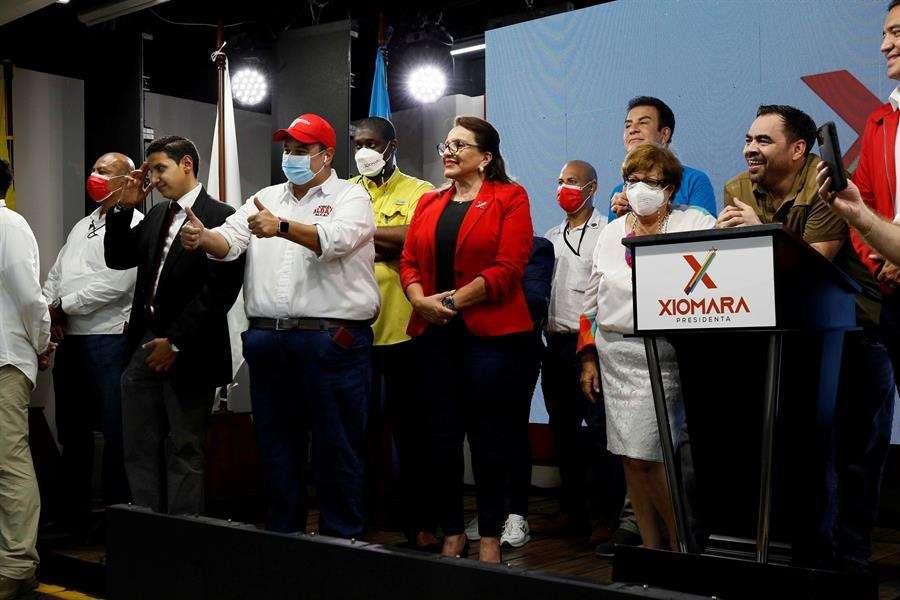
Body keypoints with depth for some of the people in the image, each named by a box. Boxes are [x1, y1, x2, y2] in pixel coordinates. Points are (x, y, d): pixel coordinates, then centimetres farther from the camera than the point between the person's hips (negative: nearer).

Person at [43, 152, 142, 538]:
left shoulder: (133, 225, -7)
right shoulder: (82, 226, 21)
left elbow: (113, 285, -18)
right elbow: (54, 275, 19)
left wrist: (62, 306, -9)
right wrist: (51, 314, 0)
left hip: (108, 341, -8)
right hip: (70, 342, 9)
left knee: (115, 434, -3)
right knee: (72, 431, 14)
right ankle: (74, 517, 25)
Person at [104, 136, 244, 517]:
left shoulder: (220, 217, -9)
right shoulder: (156, 215, 14)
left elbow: (218, 289, -15)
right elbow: (117, 259, 16)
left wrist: (175, 342, -14)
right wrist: (125, 207, 4)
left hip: (187, 353, -7)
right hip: (144, 346, 7)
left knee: (184, 450, 3)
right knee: (139, 449, 9)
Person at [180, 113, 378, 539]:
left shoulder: (350, 197, 2)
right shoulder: (265, 199, 18)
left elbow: (336, 239, -18)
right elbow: (230, 242, 5)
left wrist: (282, 227, -31)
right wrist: (204, 238, -17)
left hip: (332, 339, -5)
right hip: (268, 339, 5)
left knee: (337, 445, 1)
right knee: (276, 443, 13)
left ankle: (342, 536, 13)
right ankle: (282, 531, 25)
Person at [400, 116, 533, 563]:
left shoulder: (509, 198, 0)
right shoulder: (429, 203, 17)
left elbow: (509, 266, -10)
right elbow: (409, 261, 11)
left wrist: (454, 300, -14)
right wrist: (421, 300, -9)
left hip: (489, 333, -4)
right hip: (435, 333, 5)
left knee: (488, 437, 2)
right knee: (442, 436, 7)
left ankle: (490, 537, 13)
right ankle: (451, 533, 19)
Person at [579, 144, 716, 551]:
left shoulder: (695, 224, 1)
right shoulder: (612, 232, 16)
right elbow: (592, 301, 18)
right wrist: (589, 357, 13)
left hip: (661, 355, -5)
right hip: (613, 355, 5)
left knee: (646, 455, -10)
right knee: (630, 457, 6)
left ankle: (681, 546, 8)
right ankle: (652, 546, 17)